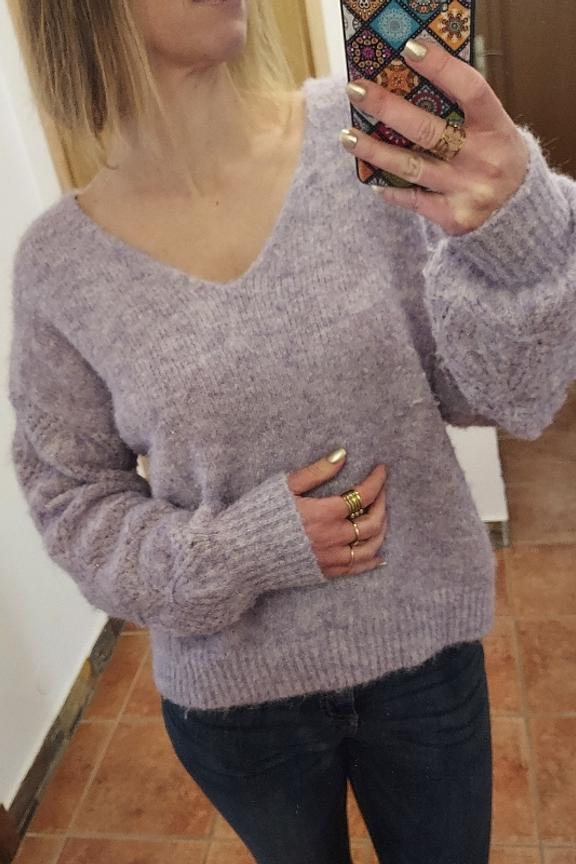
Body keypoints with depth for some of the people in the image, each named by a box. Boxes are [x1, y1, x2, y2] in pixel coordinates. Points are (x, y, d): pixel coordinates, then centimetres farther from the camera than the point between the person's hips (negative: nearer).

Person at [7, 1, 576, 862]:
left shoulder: (362, 138, -15)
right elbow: (71, 497, -3)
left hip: (425, 650, 1)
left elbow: (501, 398, -12)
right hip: (235, 703, 1)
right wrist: (236, 552, -19)